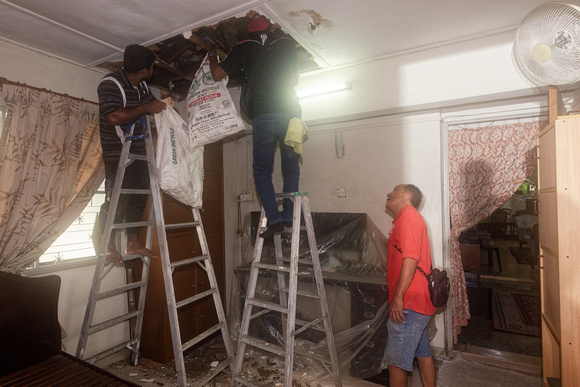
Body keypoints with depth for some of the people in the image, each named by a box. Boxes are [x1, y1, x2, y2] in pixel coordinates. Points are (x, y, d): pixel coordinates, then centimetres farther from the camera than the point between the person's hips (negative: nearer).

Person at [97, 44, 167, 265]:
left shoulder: (141, 86, 11)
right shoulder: (110, 84, -14)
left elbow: (152, 103, 32)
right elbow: (114, 117, -28)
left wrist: (163, 106, 13)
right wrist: (146, 107, -24)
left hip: (139, 150, 8)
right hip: (118, 153, -8)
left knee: (138, 197, 7)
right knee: (117, 199, -6)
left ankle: (133, 242, 16)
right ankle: (109, 247, 8)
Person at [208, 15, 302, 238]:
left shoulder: (243, 48, 13)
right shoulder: (287, 44, 19)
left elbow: (217, 75, 14)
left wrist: (212, 58, 34)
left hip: (264, 115, -2)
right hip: (291, 112, 2)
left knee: (262, 170, 5)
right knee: (291, 168, 11)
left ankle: (274, 219, -6)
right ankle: (289, 216, 4)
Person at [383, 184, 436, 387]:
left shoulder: (409, 216, -13)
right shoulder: (406, 218, 18)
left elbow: (411, 258, -24)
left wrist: (398, 297, -24)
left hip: (408, 304, -10)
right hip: (419, 302, 10)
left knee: (396, 361, 1)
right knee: (423, 354, 21)